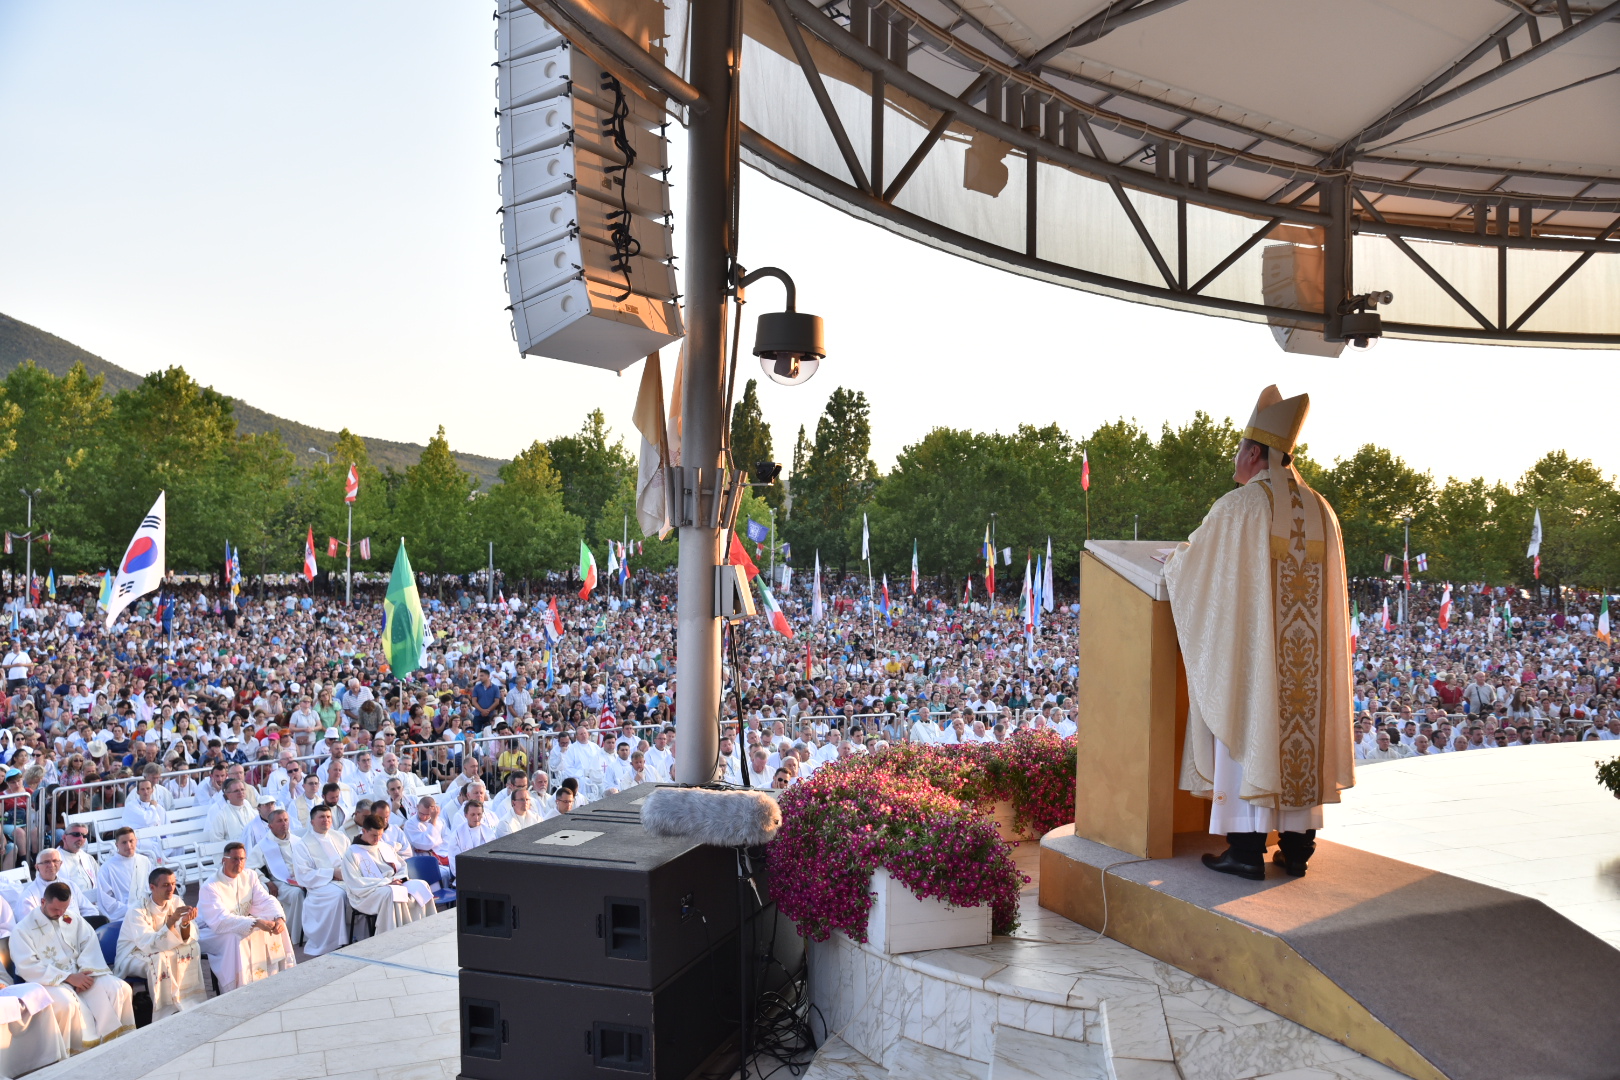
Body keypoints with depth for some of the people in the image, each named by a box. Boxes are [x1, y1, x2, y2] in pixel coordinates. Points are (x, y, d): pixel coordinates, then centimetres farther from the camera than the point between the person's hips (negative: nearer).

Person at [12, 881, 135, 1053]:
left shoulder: (73, 920, 11)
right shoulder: (23, 929, -4)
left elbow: (90, 943, 2)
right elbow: (28, 968, -13)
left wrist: (86, 971, -18)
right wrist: (68, 978, -20)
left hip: (80, 975, 5)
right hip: (48, 981, -5)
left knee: (121, 988, -19)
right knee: (66, 1003, -38)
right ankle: (84, 1050, -22)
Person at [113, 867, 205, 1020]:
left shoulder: (176, 902, -7)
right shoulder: (137, 911, -23)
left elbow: (187, 939, -12)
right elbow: (149, 945, -35)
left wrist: (185, 923, -34)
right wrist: (172, 920, -43)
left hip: (160, 949, 5)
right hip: (132, 957, -5)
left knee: (193, 948, -20)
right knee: (159, 959, -35)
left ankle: (190, 1001, -15)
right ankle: (167, 1011, -25)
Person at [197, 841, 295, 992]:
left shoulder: (249, 876, -3)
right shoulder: (210, 887, -24)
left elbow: (266, 900, -7)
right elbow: (221, 920, -34)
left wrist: (279, 918, -30)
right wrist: (256, 923, -44)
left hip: (242, 925, 7)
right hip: (211, 932, -6)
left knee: (275, 925, -11)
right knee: (235, 939, -36)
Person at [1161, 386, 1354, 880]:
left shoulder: (1238, 506, -12)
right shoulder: (1320, 510, 8)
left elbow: (1190, 562, -3)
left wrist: (1170, 560, 21)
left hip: (1250, 650, -6)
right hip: (1306, 651, 6)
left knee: (1248, 733, 1)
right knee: (1299, 732, 12)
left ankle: (1247, 848, 4)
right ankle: (1296, 847, 18)